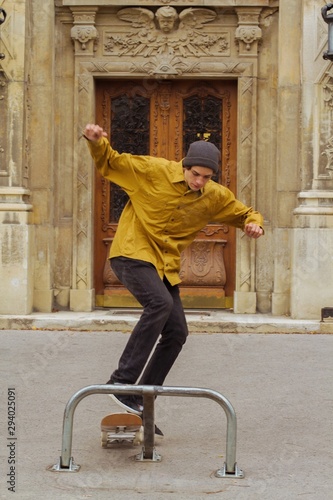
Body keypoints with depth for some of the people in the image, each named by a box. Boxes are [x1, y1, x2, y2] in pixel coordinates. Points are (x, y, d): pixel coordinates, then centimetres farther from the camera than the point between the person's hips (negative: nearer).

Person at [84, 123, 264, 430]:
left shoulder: (216, 197, 1)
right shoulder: (154, 171, -11)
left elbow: (245, 213, 16)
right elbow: (110, 164, -2)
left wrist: (254, 224, -8)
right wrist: (97, 143, -22)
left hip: (166, 265, 7)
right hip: (133, 253, -6)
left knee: (176, 332, 1)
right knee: (160, 303, -31)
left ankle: (142, 400, 13)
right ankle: (122, 380, -26)